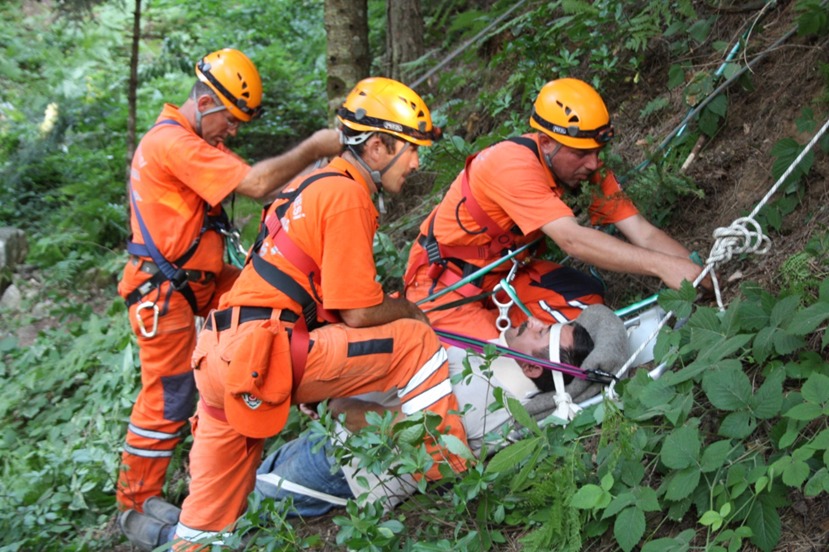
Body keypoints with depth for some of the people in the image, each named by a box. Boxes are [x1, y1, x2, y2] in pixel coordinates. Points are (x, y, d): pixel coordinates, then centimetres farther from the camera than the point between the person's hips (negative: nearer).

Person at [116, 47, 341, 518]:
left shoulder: (198, 141, 12)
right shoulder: (172, 142, -23)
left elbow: (252, 177, 3)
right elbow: (256, 184, -29)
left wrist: (318, 165, -11)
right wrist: (314, 149, -20)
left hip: (196, 279, 10)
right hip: (164, 290, -10)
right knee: (168, 397, -2)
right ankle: (138, 503, 13)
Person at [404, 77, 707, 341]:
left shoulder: (586, 167, -10)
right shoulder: (513, 165, -32)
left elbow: (643, 233, -15)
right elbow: (572, 240, -42)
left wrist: (695, 270, -32)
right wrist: (662, 265, -45)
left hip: (503, 269, 8)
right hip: (443, 281, -7)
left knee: (587, 297, -13)